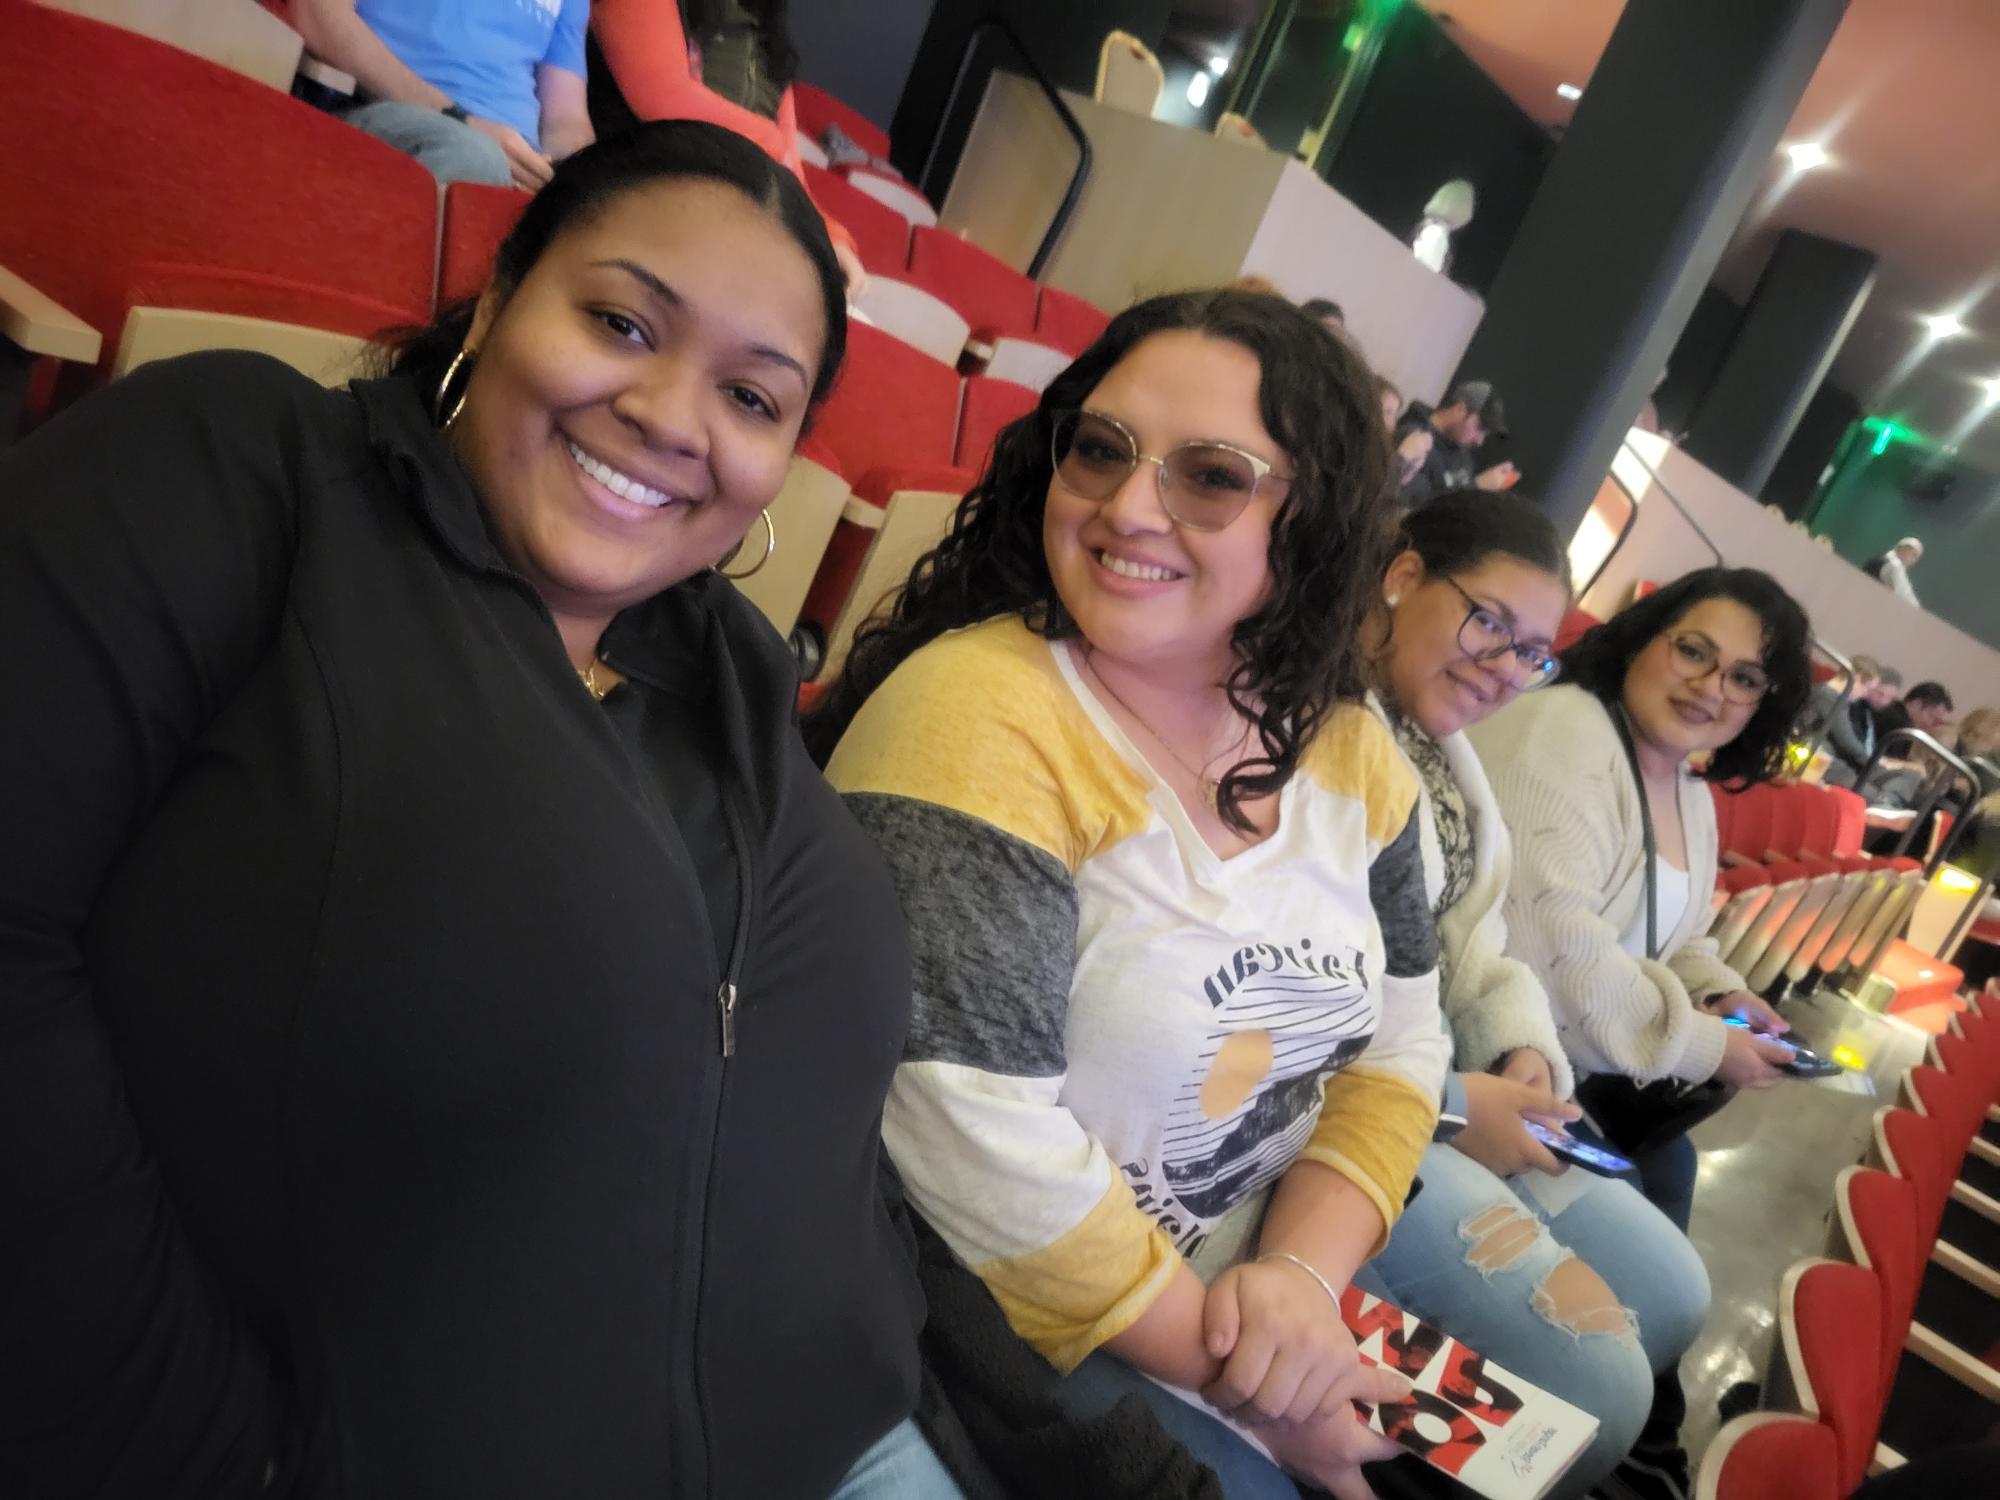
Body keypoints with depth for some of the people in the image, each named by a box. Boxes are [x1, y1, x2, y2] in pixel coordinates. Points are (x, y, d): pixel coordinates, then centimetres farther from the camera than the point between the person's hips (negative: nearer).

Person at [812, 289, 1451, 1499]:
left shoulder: (1343, 745, 0)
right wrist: (1236, 1379, -15)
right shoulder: (980, 717, -23)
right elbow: (975, 1143, -26)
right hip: (1016, 1341, -6)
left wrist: (1305, 1273, -11)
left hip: (1262, 1283, 7)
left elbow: (1400, 1033, 5)